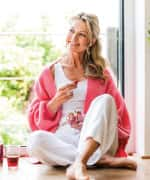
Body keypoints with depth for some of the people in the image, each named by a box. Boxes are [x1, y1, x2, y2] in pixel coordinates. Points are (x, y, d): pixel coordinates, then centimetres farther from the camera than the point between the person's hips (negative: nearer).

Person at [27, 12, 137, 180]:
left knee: (104, 99, -26)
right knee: (36, 140, -32)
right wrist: (56, 101, -8)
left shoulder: (100, 72, 13)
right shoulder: (50, 73, 11)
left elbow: (117, 110, 8)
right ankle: (103, 160, -26)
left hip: (97, 142, 0)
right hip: (62, 143, 0)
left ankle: (78, 164, -44)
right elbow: (36, 118, 8)